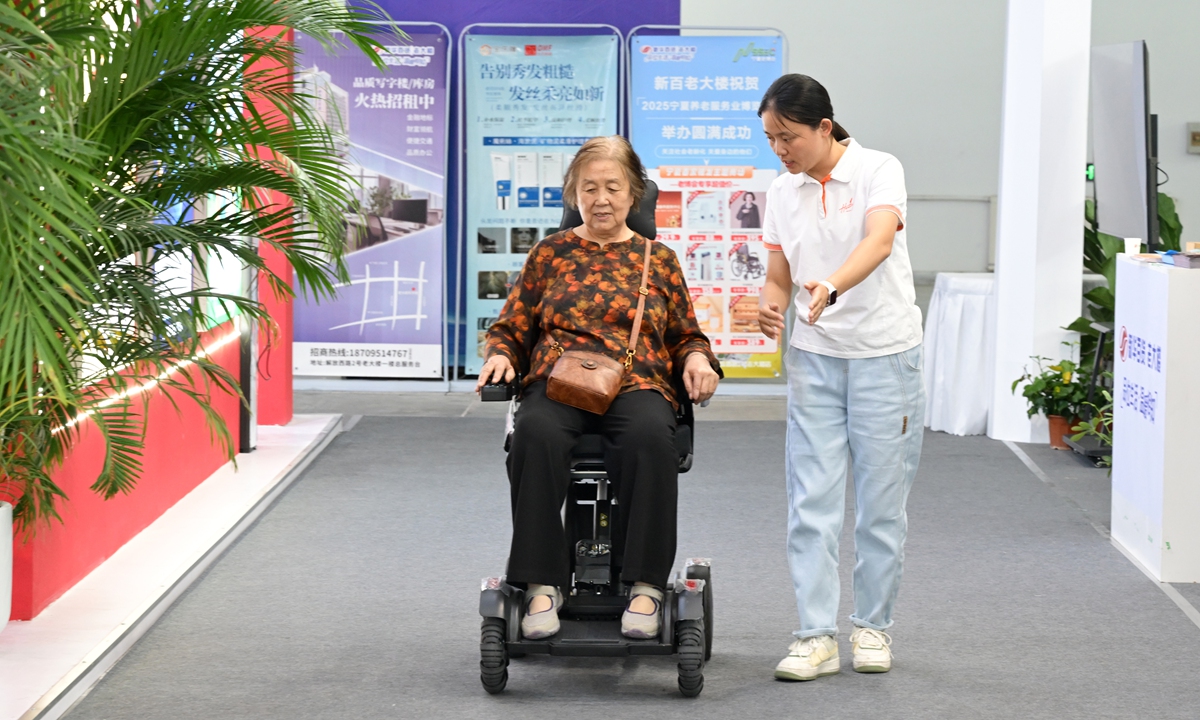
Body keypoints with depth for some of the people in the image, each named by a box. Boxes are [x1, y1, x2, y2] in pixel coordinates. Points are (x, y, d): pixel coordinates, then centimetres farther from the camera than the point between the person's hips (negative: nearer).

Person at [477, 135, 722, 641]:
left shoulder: (658, 259, 20)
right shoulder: (550, 254, 20)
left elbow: (686, 336, 24)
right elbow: (511, 328, 20)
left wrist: (697, 359, 2)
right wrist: (500, 355, -2)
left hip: (637, 386, 0)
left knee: (651, 437, -38)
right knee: (537, 434, -37)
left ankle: (645, 586, -32)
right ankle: (543, 585, -33)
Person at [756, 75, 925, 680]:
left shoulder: (878, 170, -9)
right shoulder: (782, 193, 7)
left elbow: (880, 240, -27)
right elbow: (779, 275, 12)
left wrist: (831, 286, -46)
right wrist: (770, 305, -12)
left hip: (884, 353, -4)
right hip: (814, 357, 4)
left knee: (881, 499, 3)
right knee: (812, 499, -4)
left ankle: (872, 625, 17)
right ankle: (817, 635, -2)